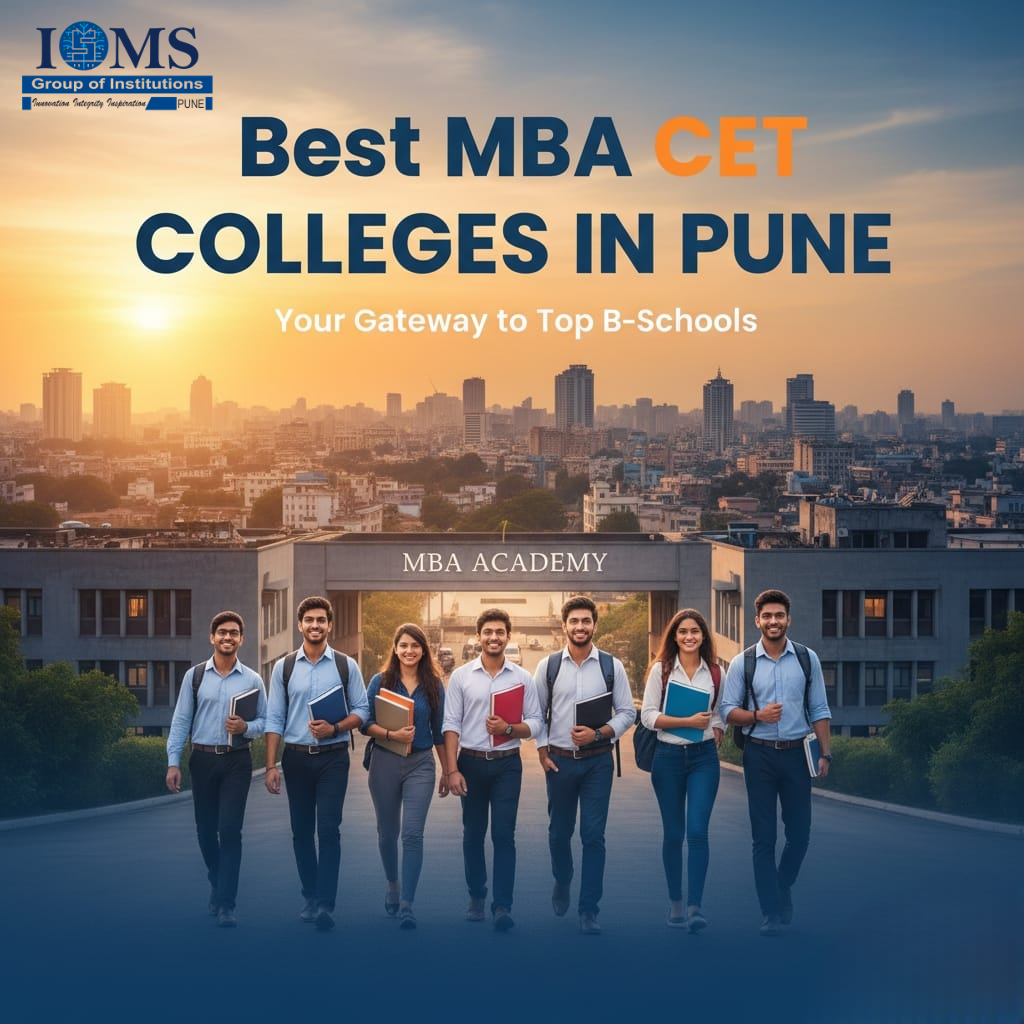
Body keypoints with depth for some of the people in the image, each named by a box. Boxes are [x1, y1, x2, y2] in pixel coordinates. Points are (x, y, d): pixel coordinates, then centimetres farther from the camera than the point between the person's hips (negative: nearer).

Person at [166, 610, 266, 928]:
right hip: (203, 759, 1)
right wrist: (173, 762, -5)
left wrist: (246, 727, -15)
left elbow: (264, 721, 7)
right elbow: (180, 722, 2)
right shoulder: (194, 676, 3)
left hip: (237, 761, -1)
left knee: (230, 830, -9)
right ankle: (218, 885, 33)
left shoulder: (252, 680, 4)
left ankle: (225, 905, -7)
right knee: (205, 830, 9)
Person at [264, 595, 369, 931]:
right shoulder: (284, 667, 4)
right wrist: (271, 766, -2)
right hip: (296, 757, 2)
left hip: (333, 757, -2)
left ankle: (325, 904, -12)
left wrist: (335, 728, -16)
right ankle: (310, 895, 22)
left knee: (329, 829, -10)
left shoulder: (346, 665, 1)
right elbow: (274, 720, 3)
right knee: (301, 830, 9)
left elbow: (361, 711, 3)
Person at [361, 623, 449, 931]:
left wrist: (446, 770, 13)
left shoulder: (433, 685, 3)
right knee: (388, 832, 12)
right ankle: (392, 887, 36)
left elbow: (439, 731, 10)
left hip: (420, 764, 0)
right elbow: (365, 723, -2)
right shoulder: (381, 681, 0)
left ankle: (407, 905, -11)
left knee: (413, 833, -11)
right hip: (385, 763, 1)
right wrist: (392, 734, -19)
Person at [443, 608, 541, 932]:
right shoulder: (461, 676, 1)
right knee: (473, 833, 10)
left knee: (504, 834, -6)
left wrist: (510, 728, -17)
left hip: (507, 763, -1)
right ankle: (476, 896, 24)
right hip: (470, 762, 1)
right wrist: (452, 770, -7)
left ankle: (503, 906, -6)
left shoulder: (522, 677, 2)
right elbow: (451, 725, 0)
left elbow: (535, 722, 3)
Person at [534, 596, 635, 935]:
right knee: (559, 831, 14)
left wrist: (599, 733, -14)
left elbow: (627, 712, 1)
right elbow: (536, 713, 5)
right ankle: (562, 884, 41)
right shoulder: (548, 666, 0)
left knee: (593, 836, -2)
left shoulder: (612, 666, -2)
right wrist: (542, 752, -3)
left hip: (598, 761, -1)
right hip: (559, 761, 1)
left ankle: (589, 910, 4)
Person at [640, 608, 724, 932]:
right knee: (673, 833, 6)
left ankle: (695, 906, -12)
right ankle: (675, 903, 17)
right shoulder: (661, 669, 0)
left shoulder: (714, 673, 7)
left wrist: (716, 733, -2)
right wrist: (688, 722, -14)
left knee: (697, 831, -10)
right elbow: (648, 715, -5)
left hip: (704, 757, 1)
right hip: (668, 756, 0)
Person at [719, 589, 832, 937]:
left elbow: (819, 710, 5)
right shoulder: (742, 663, 0)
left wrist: (825, 753, -1)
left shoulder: (807, 659, 3)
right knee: (763, 836, 2)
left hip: (797, 752, 1)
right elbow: (728, 710, 1)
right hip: (759, 754, -1)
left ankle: (783, 887, 33)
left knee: (800, 831, 7)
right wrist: (757, 716, -17)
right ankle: (772, 913, 9)